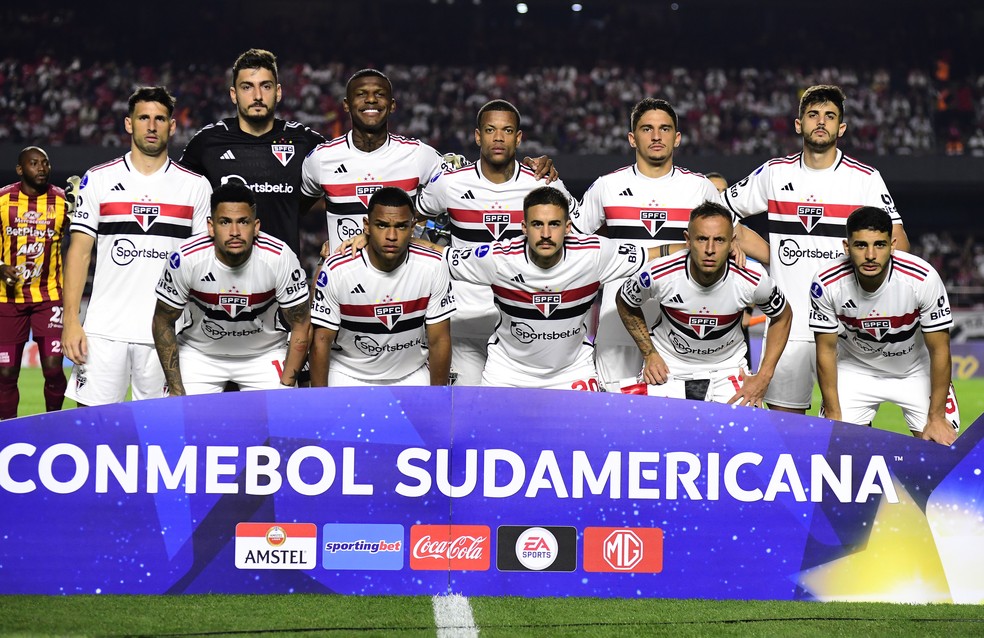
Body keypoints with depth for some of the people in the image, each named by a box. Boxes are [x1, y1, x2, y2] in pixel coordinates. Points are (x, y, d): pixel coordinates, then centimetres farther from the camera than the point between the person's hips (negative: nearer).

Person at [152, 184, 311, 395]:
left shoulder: (281, 258, -22)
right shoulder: (186, 259, -23)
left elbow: (301, 324, -10)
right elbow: (163, 322, -9)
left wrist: (286, 386, -16)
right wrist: (177, 392, -11)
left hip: (265, 353, 0)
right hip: (199, 352, 0)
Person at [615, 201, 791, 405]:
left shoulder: (754, 279, -22)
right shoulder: (658, 275, -23)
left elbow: (782, 317, 0)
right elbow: (624, 302, 1)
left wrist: (763, 379, -5)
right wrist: (649, 354, -2)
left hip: (727, 368, 0)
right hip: (668, 367, 0)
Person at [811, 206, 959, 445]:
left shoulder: (924, 278, -30)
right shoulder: (827, 282, -26)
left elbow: (939, 350, -18)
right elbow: (826, 349, -12)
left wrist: (936, 417, -15)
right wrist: (833, 416, -11)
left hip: (916, 371, -1)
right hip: (855, 370, 1)